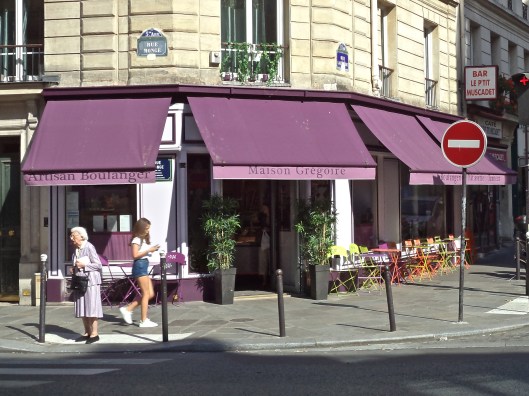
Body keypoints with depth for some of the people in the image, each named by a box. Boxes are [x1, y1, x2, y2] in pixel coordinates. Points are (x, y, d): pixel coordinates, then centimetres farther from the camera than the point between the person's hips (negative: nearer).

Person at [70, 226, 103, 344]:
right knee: (82, 308, 10)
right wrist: (74, 269, 6)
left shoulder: (89, 247, -12)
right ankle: (87, 333, 18)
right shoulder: (76, 249, 12)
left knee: (91, 307, -5)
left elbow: (98, 265, -13)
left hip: (90, 281, -8)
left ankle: (94, 333, 1)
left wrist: (83, 265, -17)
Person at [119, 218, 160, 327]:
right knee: (146, 294, -7)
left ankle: (128, 309, 11)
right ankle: (144, 320, -3)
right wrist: (148, 250, -16)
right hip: (139, 266, -10)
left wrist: (152, 250, 5)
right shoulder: (136, 240, -9)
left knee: (150, 294, 8)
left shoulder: (144, 239, 19)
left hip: (144, 266, 10)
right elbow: (135, 255, -17)